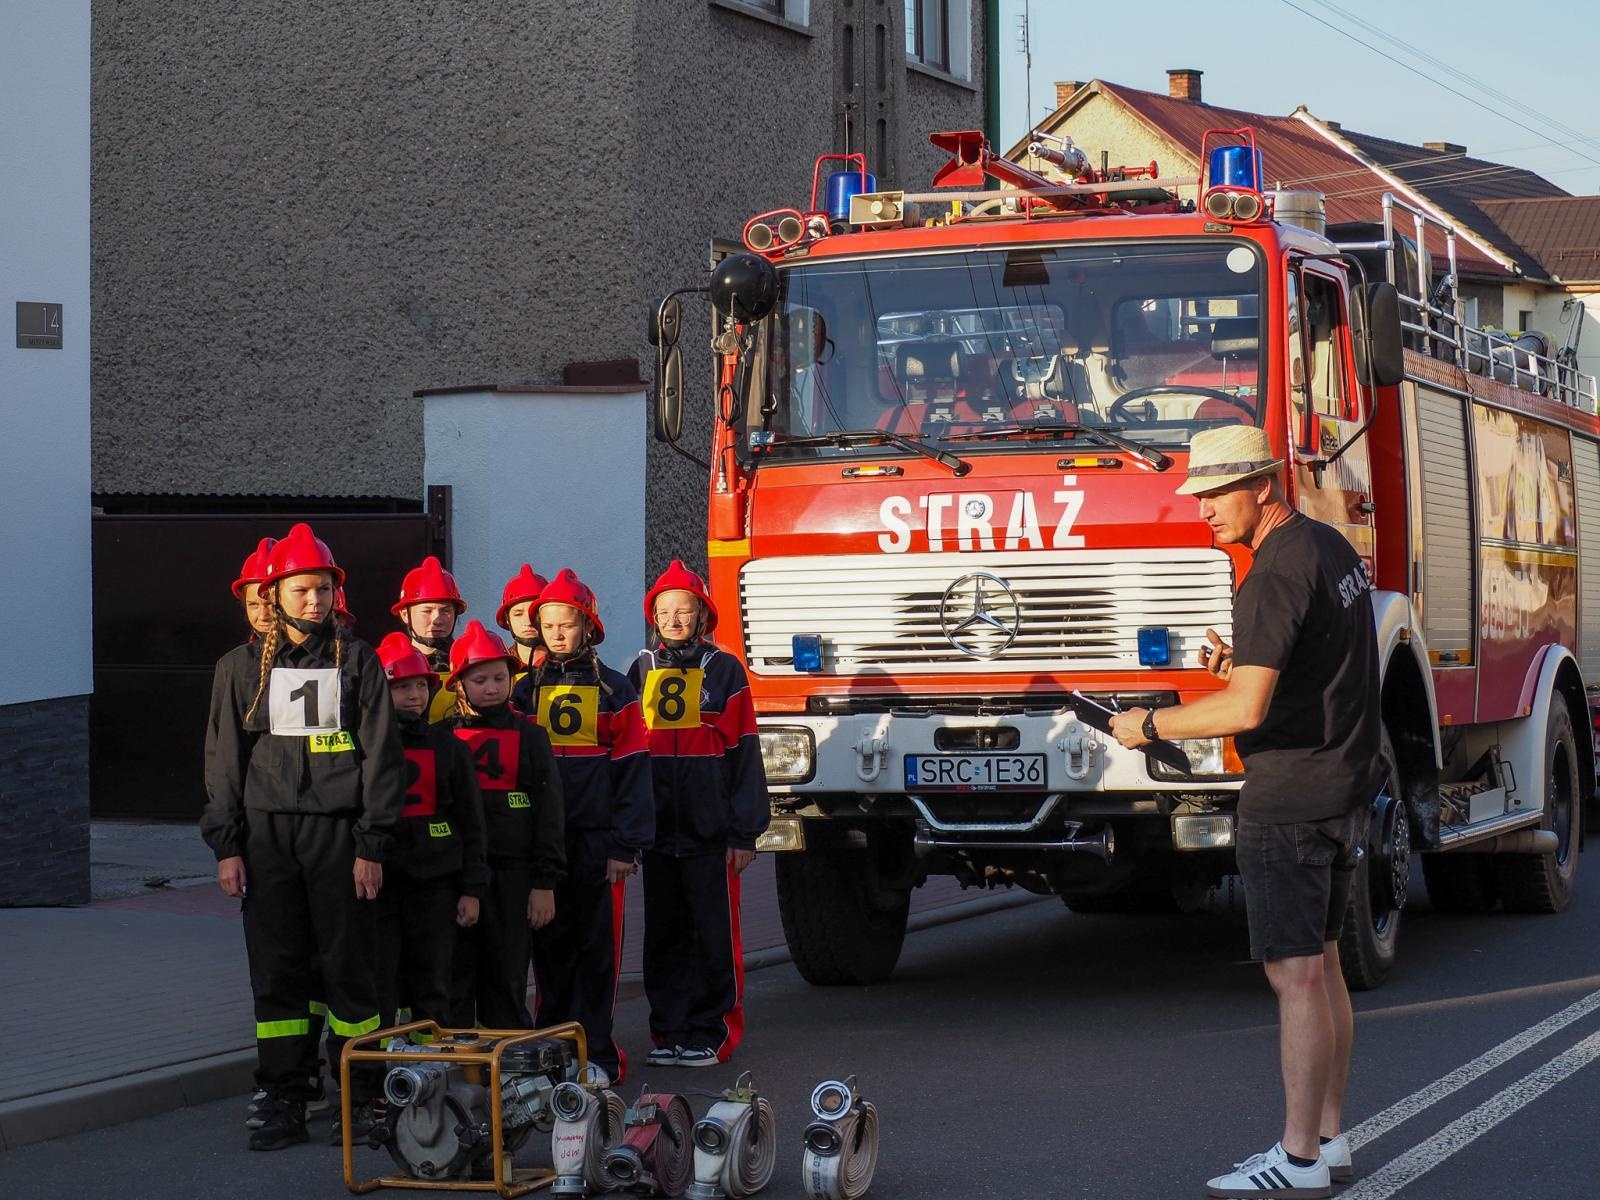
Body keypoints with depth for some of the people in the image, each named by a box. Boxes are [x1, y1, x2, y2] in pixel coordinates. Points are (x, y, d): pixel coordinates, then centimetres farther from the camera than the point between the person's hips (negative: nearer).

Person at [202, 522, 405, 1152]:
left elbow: (381, 755, 3)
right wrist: (227, 846, 2)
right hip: (266, 834, 2)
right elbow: (224, 758, 10)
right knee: (275, 972, 1)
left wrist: (371, 845, -5)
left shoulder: (356, 662, 6)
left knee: (349, 969, -1)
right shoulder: (242, 667, 11)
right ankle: (284, 1104, 6)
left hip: (339, 833, -2)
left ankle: (362, 1099, 6)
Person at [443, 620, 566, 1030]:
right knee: (453, 979, 2)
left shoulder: (529, 735, 5)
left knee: (507, 979, 4)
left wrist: (544, 882, -3)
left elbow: (548, 809, 3)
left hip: (511, 874, -1)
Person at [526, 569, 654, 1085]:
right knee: (550, 944, 6)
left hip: (597, 839, -2)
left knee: (597, 945, 0)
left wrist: (626, 845, -10)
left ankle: (596, 1052, 4)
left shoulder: (613, 690, 1)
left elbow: (632, 771, -2)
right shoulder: (526, 688, 10)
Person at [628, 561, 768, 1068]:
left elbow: (744, 754, -2)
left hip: (709, 832, -4)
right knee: (664, 935, 7)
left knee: (713, 934, -1)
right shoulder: (641, 671, 11)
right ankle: (669, 1032, 15)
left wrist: (744, 832, -7)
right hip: (657, 830, 4)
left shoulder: (723, 670, 0)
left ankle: (711, 1033, 6)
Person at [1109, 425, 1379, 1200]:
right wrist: (1243, 663, 11)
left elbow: (1245, 709, -27)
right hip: (1346, 787, 10)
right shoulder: (1333, 548, 12)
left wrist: (1149, 725, -13)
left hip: (1290, 799, -10)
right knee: (1319, 963, 14)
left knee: (1296, 973, -8)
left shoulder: (1277, 575, -19)